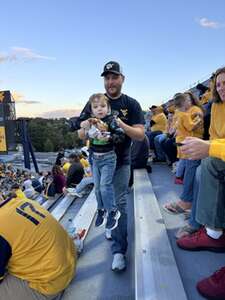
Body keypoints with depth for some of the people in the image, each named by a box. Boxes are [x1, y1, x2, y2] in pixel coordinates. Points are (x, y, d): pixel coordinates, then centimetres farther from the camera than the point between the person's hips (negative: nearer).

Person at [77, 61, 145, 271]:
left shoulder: (131, 104, -4)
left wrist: (122, 125, -29)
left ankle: (119, 250, 6)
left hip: (120, 162, -2)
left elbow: (140, 135, -12)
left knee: (119, 203, -5)